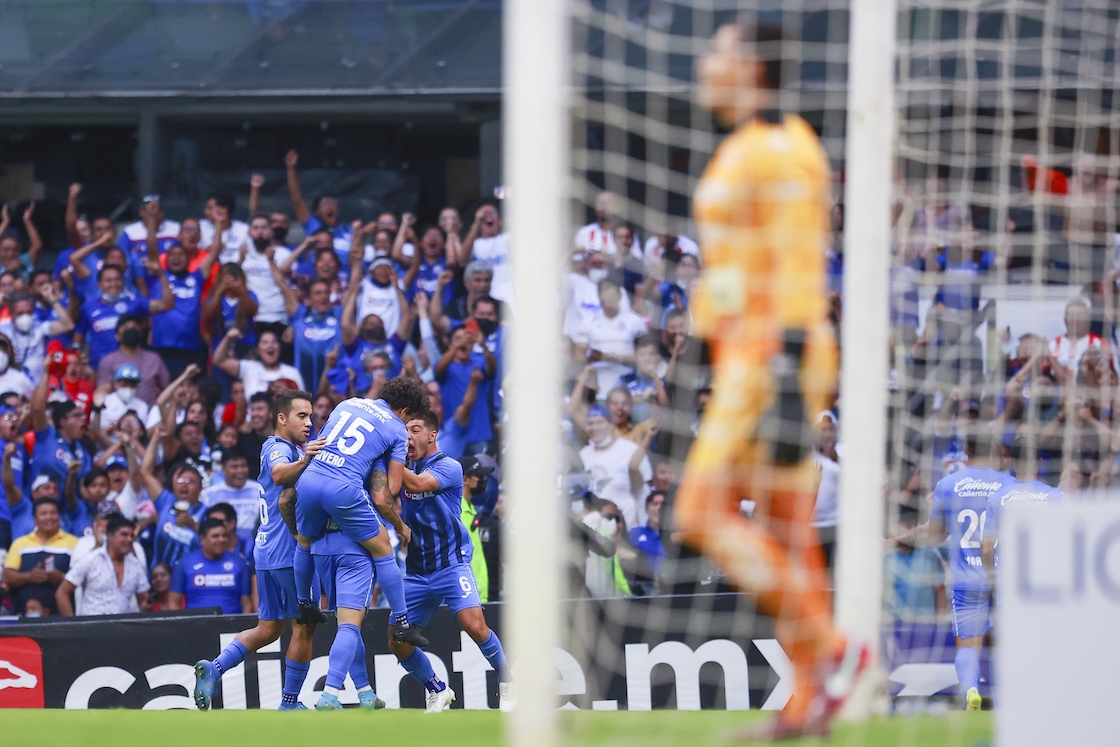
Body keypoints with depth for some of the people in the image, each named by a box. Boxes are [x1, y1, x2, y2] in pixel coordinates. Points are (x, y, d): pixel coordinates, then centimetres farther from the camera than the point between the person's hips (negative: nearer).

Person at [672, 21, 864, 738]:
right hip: (751, 357, 10)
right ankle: (811, 700, 6)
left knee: (703, 514, -11)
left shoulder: (781, 150, -13)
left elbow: (798, 275, -18)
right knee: (784, 530, 7)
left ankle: (831, 649, -10)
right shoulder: (750, 151, 18)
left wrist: (788, 382, -23)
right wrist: (733, 383, 24)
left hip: (774, 355, -10)